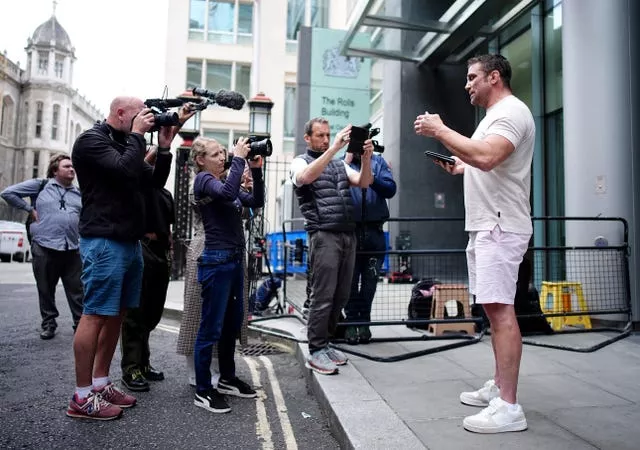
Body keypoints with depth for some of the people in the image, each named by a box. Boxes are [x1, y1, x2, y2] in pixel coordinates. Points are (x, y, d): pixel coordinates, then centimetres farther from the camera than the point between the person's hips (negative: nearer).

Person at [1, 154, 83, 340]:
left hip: (72, 249, 2)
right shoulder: (40, 185, 4)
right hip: (44, 248, -2)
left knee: (77, 290, 4)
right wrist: (29, 209, 0)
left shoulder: (80, 193, 14)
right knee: (46, 290, 8)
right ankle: (48, 324, 21)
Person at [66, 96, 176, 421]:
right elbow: (126, 171, -21)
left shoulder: (124, 144, 19)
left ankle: (100, 383, 19)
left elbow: (154, 181, 18)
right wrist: (137, 135, -9)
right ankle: (82, 397, 1)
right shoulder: (92, 140, -6)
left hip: (130, 241, 9)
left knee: (117, 315, 10)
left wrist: (164, 147, 8)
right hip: (105, 241, -9)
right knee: (96, 315, -7)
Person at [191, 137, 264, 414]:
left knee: (232, 324, 16)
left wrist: (256, 170, 4)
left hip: (235, 260, 9)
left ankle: (227, 379, 30)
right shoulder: (203, 179, -6)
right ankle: (203, 391, 9)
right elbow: (227, 193, -27)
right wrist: (239, 158, -18)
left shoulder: (224, 182, 17)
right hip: (216, 261, -9)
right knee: (211, 328, -2)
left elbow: (256, 202, 13)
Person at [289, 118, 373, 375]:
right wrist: (334, 148, -23)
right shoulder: (300, 162, 6)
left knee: (341, 296, 6)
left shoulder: (339, 163, 22)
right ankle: (315, 351, 3)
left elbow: (364, 183, 9)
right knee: (323, 296, -7)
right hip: (324, 235, -6)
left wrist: (366, 157, -9)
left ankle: (325, 343, 18)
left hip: (349, 235, 6)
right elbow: (306, 177, -18)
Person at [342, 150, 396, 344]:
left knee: (370, 279, 7)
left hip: (374, 231, 2)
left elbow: (391, 189, -1)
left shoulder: (378, 161, 8)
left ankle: (364, 321, 19)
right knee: (350, 279, 4)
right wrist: (348, 161, -10)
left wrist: (372, 179, -16)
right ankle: (351, 321, 15)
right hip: (349, 229, -1)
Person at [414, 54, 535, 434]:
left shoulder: (511, 111, -10)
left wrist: (440, 130, -20)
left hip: (500, 227, -11)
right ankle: (499, 387, 21)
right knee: (494, 308, 12)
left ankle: (508, 406, -9)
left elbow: (487, 157, -28)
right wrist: (460, 168, 14)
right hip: (486, 226, 11)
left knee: (500, 309, -13)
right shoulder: (495, 115, 23)